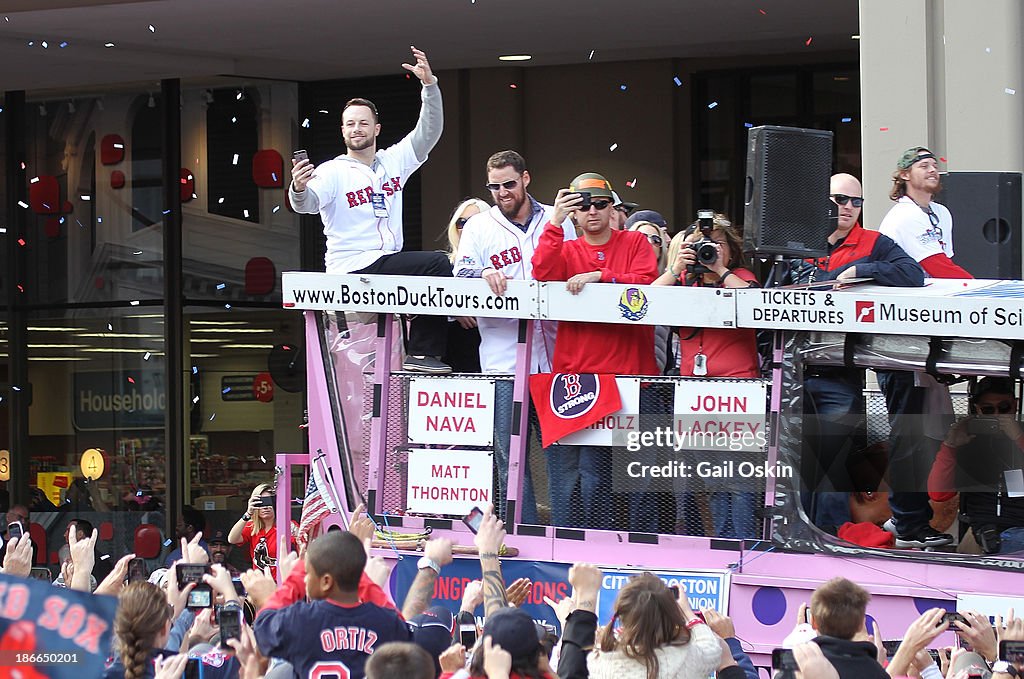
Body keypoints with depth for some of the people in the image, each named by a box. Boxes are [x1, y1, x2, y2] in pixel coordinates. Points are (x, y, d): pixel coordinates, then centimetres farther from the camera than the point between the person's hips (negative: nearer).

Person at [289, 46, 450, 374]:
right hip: (352, 270, -7)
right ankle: (423, 352, -22)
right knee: (436, 264, -22)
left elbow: (429, 132, 8)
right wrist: (299, 189, -44)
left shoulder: (394, 161, 14)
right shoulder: (333, 172, -3)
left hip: (387, 264, 7)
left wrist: (429, 84, -4)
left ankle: (424, 352, 0)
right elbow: (307, 204, -19)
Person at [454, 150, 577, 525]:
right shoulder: (479, 227, 10)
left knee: (562, 451, 2)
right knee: (510, 455, -1)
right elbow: (461, 277, -3)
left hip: (554, 355, 1)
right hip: (504, 358, -1)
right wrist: (484, 275, -23)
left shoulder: (557, 221, 13)